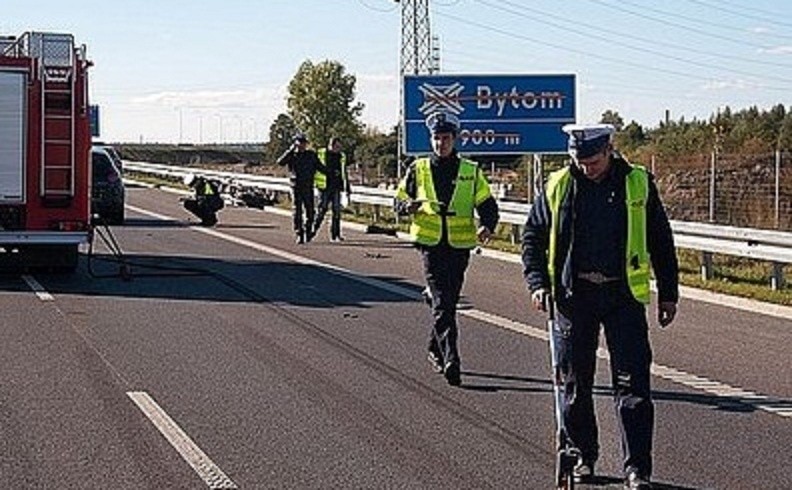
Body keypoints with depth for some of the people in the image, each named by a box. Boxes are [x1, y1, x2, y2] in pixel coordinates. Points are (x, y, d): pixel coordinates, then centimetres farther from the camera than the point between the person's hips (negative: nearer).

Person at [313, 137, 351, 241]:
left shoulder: (341, 157, 11)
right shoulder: (321, 154, -3)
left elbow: (344, 174, 19)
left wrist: (347, 188, 17)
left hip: (336, 188, 4)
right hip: (324, 187, -4)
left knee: (337, 211, 0)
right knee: (322, 209, -2)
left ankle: (335, 235, 4)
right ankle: (314, 229, 17)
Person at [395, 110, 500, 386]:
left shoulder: (471, 171, 5)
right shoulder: (418, 169, 5)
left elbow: (487, 205, 4)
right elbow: (399, 200, 11)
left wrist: (487, 226, -17)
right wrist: (409, 206, -13)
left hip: (459, 246, 2)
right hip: (430, 243, -2)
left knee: (448, 301, 12)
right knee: (442, 304, -12)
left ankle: (435, 348, 33)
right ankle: (450, 359, -17)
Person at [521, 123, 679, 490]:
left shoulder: (638, 184, 0)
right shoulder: (558, 186, 2)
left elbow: (661, 241, 8)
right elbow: (532, 236, 11)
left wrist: (668, 293, 7)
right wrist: (538, 283, -2)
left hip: (623, 295, -1)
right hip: (574, 295, 2)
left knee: (632, 383, -5)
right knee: (575, 381, 9)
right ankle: (583, 455, 25)